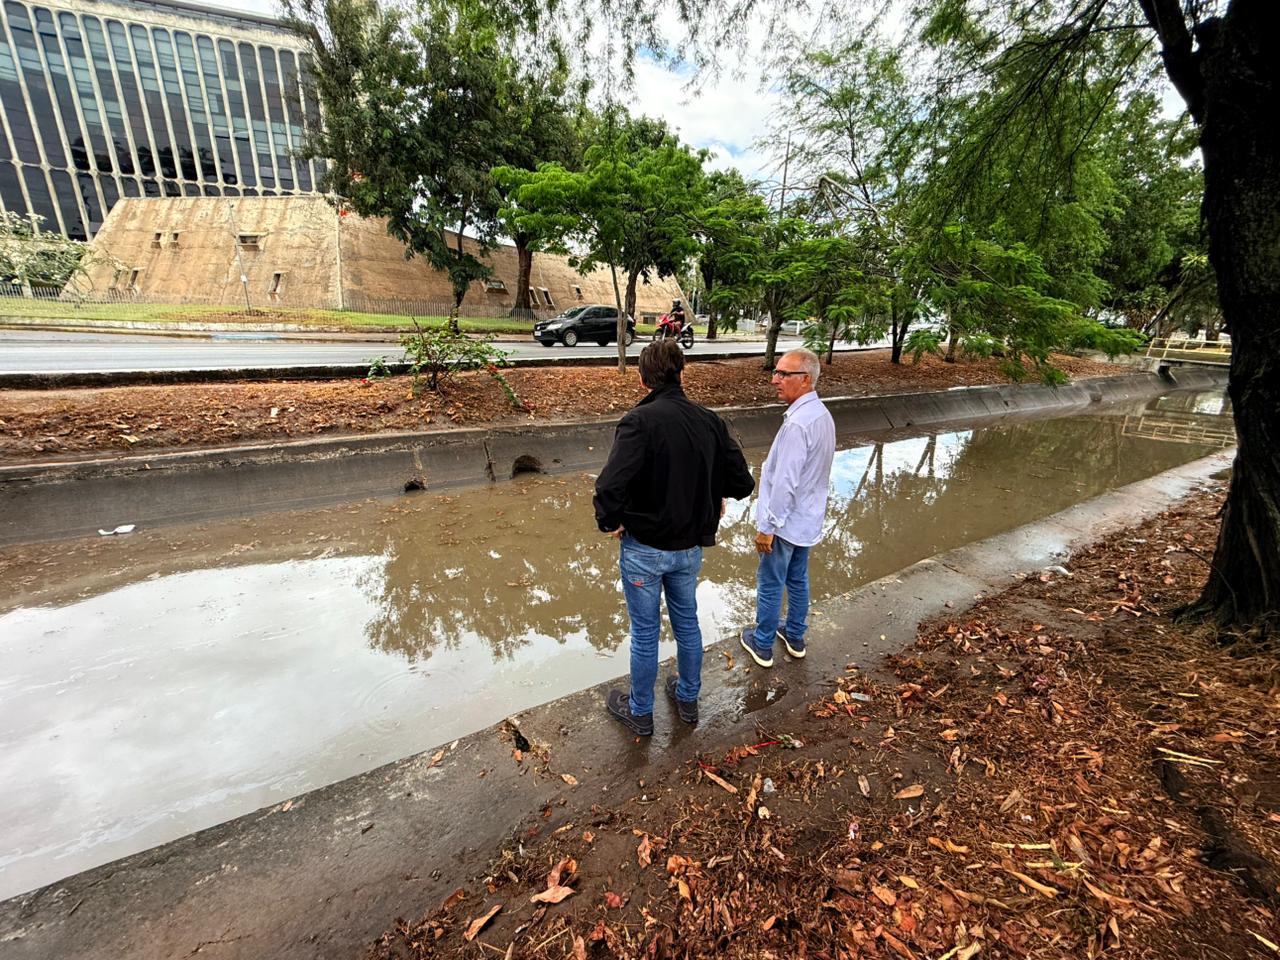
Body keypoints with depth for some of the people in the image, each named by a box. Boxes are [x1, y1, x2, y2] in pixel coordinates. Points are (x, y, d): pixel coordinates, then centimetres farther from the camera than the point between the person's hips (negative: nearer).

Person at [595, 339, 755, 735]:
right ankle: (688, 699, 44)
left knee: (644, 632, 13)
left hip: (644, 547, -5)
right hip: (691, 547, 5)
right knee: (687, 622, 24)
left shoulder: (639, 421, -22)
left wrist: (609, 521, -15)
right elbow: (742, 481, -1)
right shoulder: (710, 421, -4)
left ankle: (640, 713, 35)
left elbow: (611, 486, -34)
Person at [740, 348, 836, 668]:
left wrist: (767, 526, -19)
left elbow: (785, 483, -27)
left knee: (770, 585, 8)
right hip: (808, 519, 9)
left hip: (786, 521, -9)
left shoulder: (797, 423, -27)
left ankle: (763, 645, 26)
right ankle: (795, 638, 39)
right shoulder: (822, 414, 4)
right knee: (798, 580, 22)